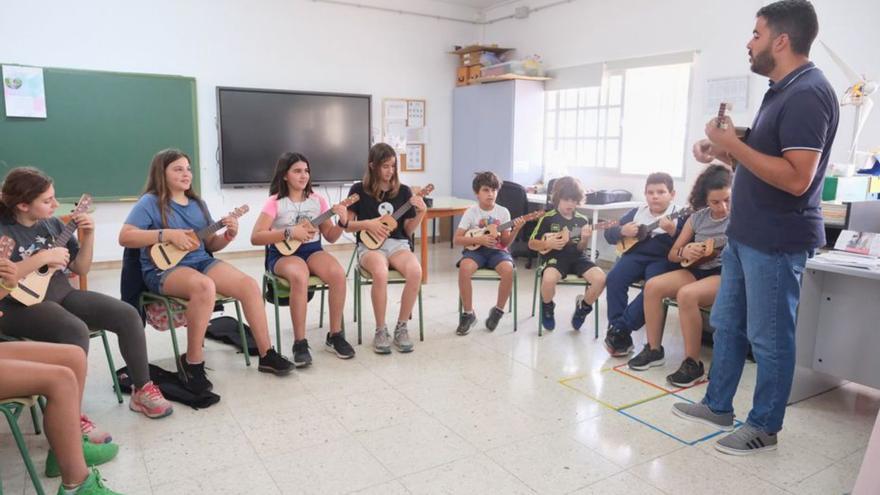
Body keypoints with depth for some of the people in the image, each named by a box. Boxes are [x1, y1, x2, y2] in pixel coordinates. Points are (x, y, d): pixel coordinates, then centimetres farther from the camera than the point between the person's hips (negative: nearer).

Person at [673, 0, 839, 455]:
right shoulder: (782, 91, 14)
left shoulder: (807, 94, -17)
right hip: (745, 234, 10)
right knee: (726, 324, 17)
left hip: (776, 241, -10)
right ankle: (718, 406, 32)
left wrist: (733, 144, -20)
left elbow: (795, 178, -26)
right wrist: (723, 152, 5)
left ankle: (764, 427, 21)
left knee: (768, 337, 4)